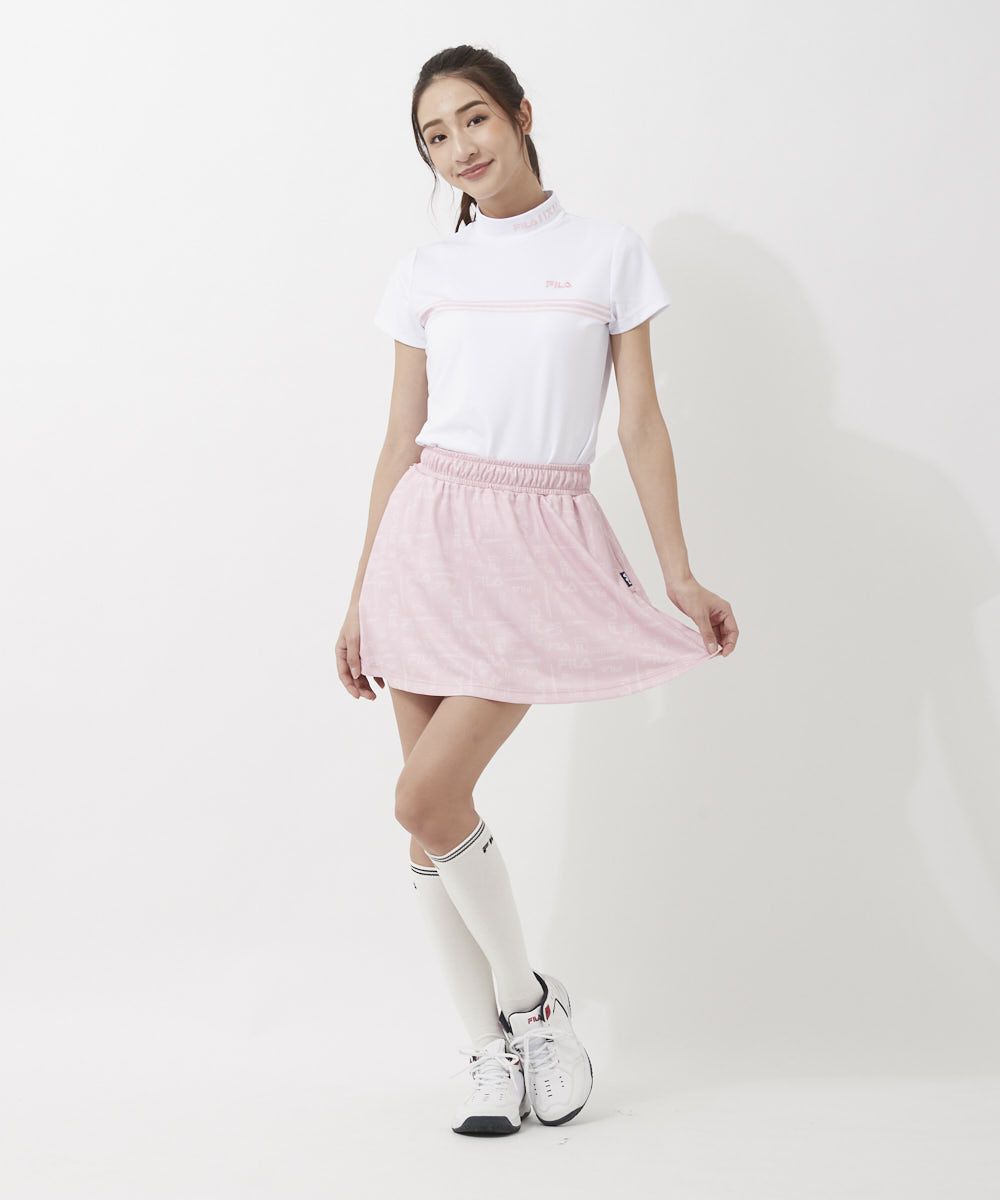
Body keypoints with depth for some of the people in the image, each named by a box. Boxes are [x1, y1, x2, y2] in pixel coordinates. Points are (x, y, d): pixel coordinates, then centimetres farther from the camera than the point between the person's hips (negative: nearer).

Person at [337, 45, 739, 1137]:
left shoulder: (607, 253, 3)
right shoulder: (425, 274, 9)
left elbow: (640, 422, 3)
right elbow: (402, 442, 11)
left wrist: (680, 574, -1)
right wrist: (362, 597, 9)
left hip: (543, 543, -3)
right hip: (431, 534, 3)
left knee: (429, 799, -14)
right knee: (431, 817, 2)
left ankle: (528, 1000, 9)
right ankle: (491, 1048, 15)